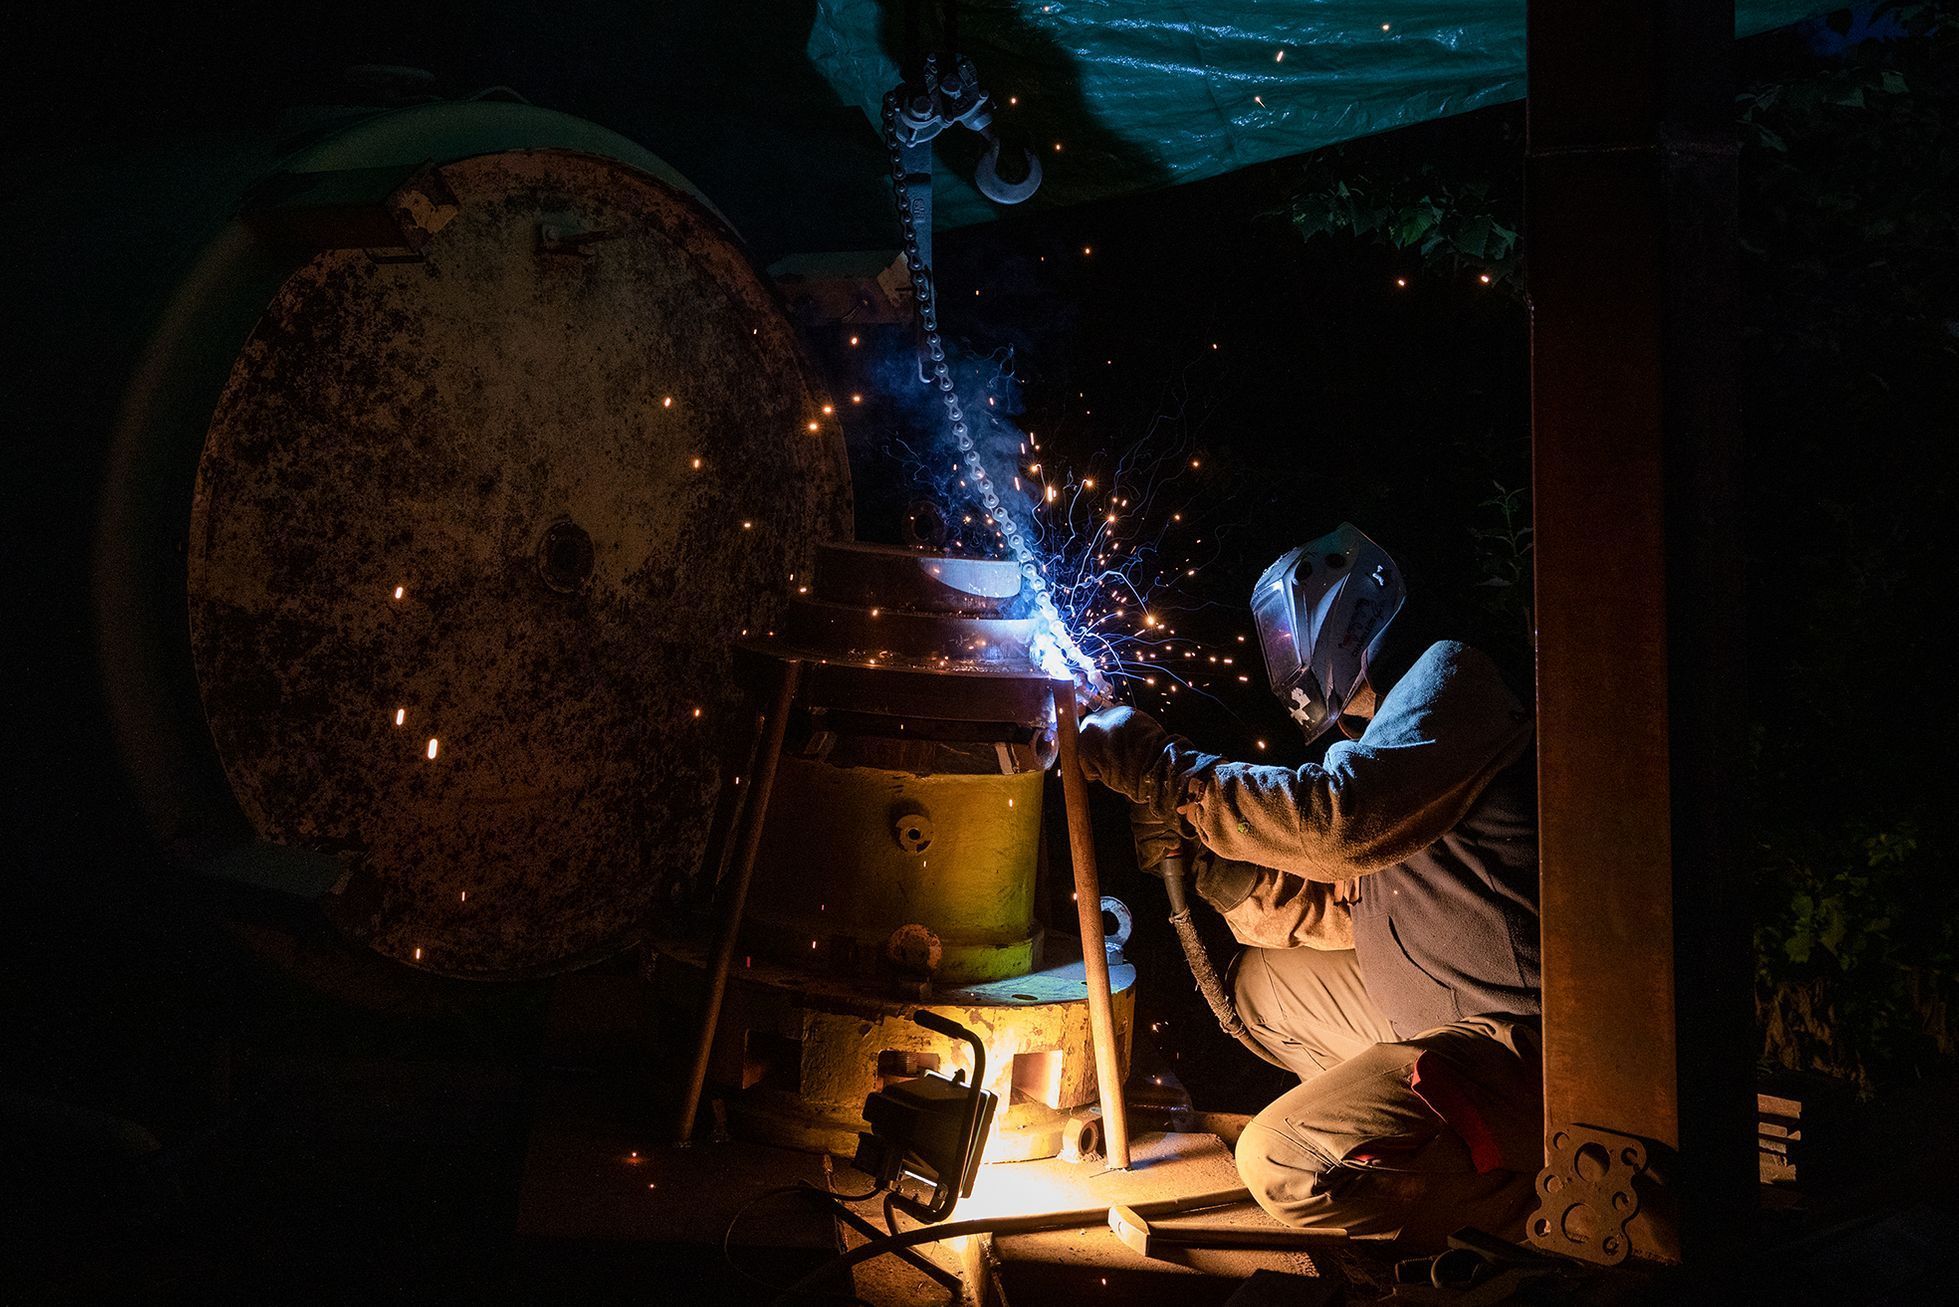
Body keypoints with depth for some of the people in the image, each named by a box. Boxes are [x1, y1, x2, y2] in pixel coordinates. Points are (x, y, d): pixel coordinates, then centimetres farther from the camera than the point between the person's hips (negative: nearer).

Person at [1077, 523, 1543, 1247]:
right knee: (1265, 983, 22)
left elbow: (1338, 819, -25)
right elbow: (1337, 911, 15)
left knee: (1284, 1163, -24)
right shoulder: (1369, 731, 20)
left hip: (1527, 1036, -10)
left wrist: (1161, 768, -17)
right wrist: (1207, 856, 1)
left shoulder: (1450, 675, -9)